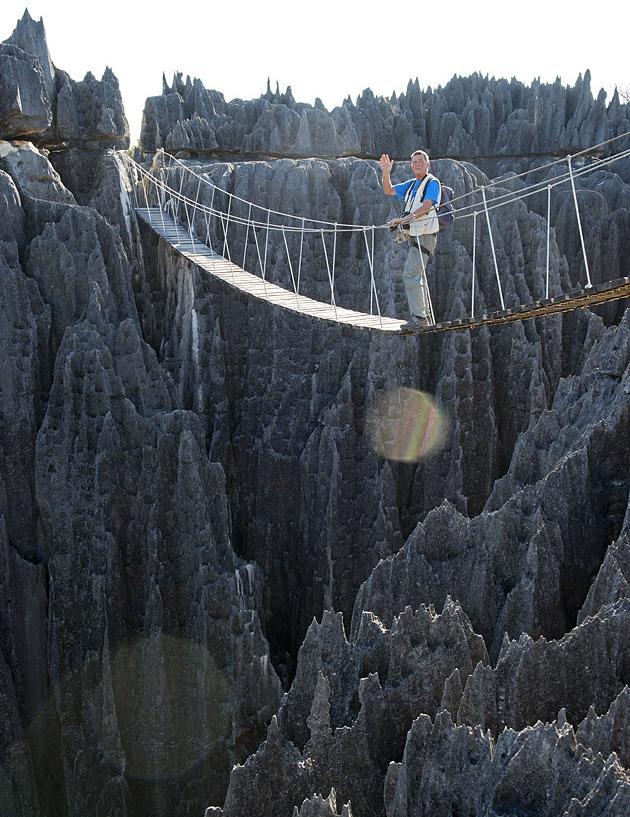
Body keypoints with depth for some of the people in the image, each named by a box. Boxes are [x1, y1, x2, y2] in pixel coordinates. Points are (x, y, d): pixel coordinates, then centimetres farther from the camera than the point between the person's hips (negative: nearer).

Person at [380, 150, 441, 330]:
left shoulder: (432, 183, -7)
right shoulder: (411, 185, 18)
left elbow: (426, 207, -19)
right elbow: (388, 191, 19)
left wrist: (404, 219, -26)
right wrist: (386, 173, 2)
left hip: (425, 234, -9)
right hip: (414, 235, 9)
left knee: (411, 274, -16)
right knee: (418, 275, 13)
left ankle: (418, 317, -15)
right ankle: (425, 315, 20)